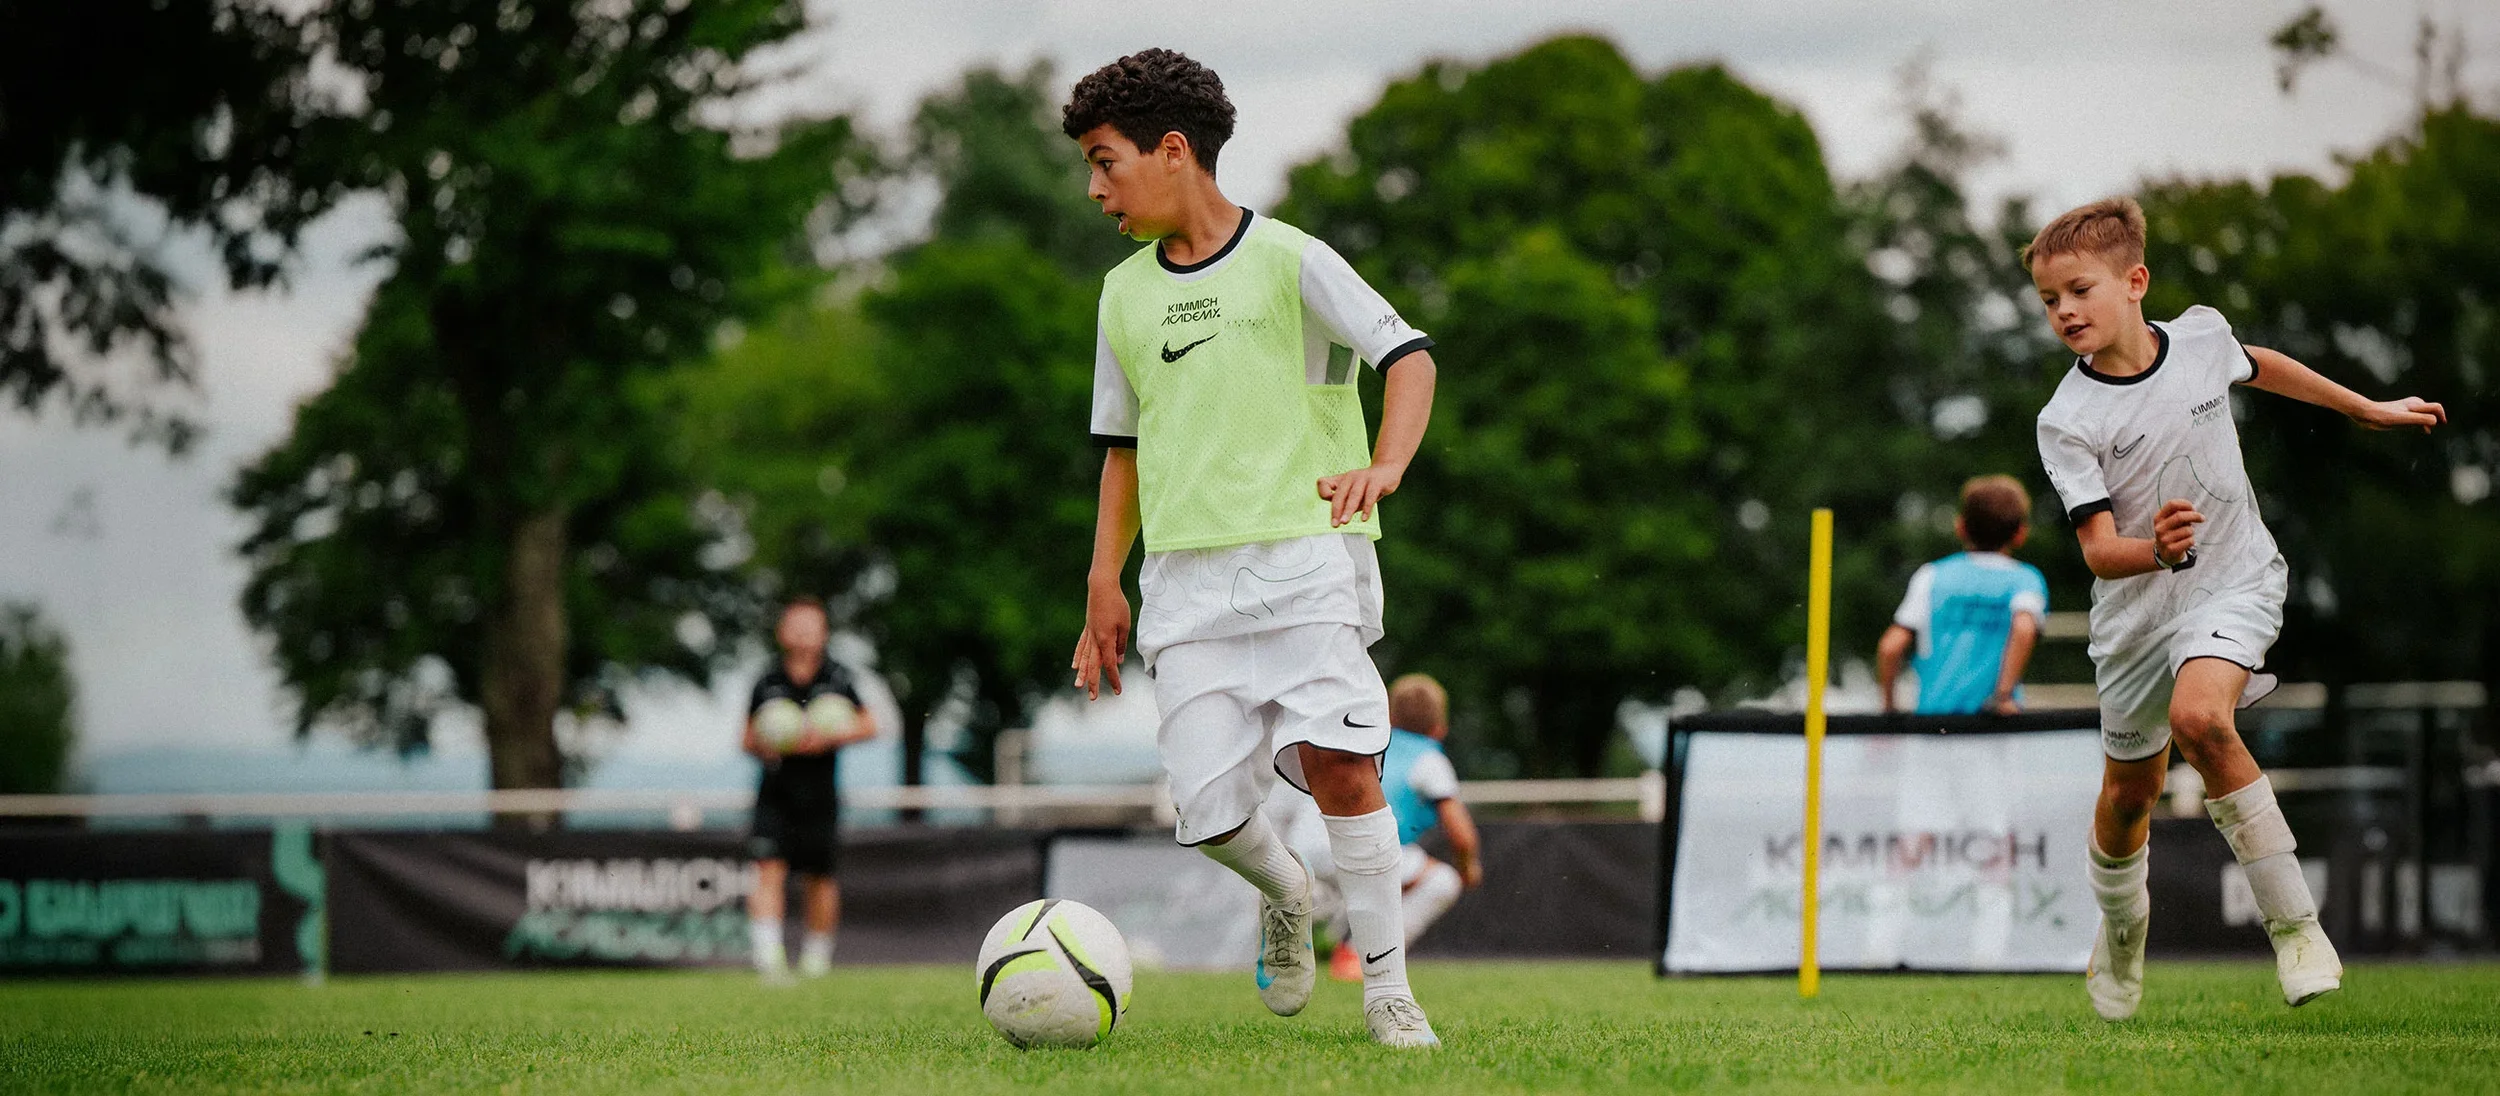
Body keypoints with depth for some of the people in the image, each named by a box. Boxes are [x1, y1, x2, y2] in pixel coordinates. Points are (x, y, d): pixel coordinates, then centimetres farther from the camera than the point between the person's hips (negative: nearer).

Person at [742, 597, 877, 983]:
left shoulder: (837, 680, 2)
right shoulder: (767, 685, 4)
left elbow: (869, 726, 3)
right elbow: (748, 737, 14)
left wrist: (830, 737, -12)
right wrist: (761, 745, -9)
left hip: (819, 795, 0)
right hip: (776, 792, 0)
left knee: (821, 878, 7)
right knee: (769, 868, -15)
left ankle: (817, 954, 25)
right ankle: (768, 954, -21)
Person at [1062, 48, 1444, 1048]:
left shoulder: (1287, 260, -1)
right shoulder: (1125, 295, 17)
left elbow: (1407, 355, -9)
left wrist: (1384, 464, -28)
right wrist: (1104, 582, 16)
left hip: (1305, 556, -4)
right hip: (1186, 579, 4)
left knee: (1338, 763, -20)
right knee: (1210, 810, -6)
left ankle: (1387, 987, -8)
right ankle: (1284, 897, 27)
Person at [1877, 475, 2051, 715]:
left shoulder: (1932, 576, 14)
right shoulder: (2025, 579, 10)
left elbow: (1891, 647, 5)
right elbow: (2024, 628, -12)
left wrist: (1888, 705, 17)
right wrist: (2004, 696, -10)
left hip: (1932, 713, 2)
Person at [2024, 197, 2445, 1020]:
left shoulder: (2201, 335, -7)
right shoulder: (2067, 423, -16)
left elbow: (2258, 367, 18)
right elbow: (2098, 551, -22)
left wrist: (2366, 408, 30)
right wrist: (2154, 549, -44)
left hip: (2235, 578, -1)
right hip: (2136, 611, 1)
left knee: (2198, 719, -30)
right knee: (2129, 791, 14)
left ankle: (2294, 922, -23)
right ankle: (2121, 924, 46)